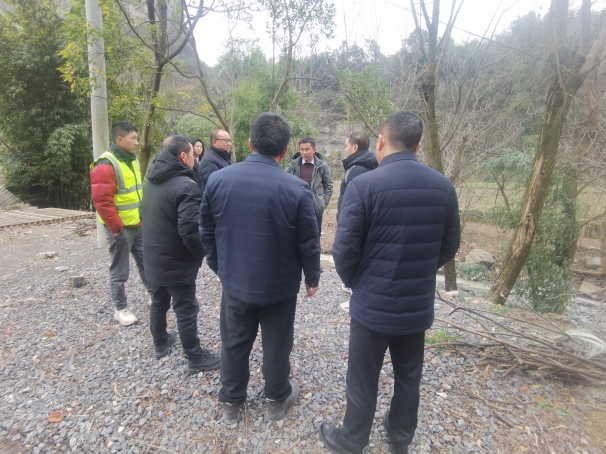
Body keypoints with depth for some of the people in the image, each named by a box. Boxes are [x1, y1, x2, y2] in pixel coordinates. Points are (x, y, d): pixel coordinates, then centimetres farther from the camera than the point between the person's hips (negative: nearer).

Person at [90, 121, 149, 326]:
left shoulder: (132, 160, 11)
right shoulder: (106, 165, -17)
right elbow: (102, 201, -21)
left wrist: (145, 217, 15)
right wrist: (116, 227, -19)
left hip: (139, 225, 8)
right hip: (121, 228, -8)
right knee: (120, 271, 6)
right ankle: (121, 309, 19)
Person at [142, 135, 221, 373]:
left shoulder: (151, 180, 6)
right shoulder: (185, 186, -24)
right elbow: (190, 230, -29)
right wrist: (201, 254, -12)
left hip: (153, 258, 8)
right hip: (177, 262, -8)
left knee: (159, 302, 23)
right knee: (186, 310, 3)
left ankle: (160, 343, 42)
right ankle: (196, 358, 17)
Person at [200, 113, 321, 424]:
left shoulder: (217, 180, -8)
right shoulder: (296, 189, -19)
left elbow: (207, 232, 2)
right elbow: (308, 241, -11)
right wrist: (312, 277, 6)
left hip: (234, 282, 3)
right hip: (280, 286, -2)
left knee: (234, 343, 20)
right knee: (276, 345, 18)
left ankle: (231, 403, 39)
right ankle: (277, 399, 40)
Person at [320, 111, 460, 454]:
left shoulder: (364, 185, -19)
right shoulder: (444, 186, -2)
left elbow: (344, 249, -16)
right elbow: (450, 246, 6)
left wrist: (355, 282, 3)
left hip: (373, 303, -4)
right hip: (419, 304, 5)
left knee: (364, 379, 15)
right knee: (409, 377, 24)